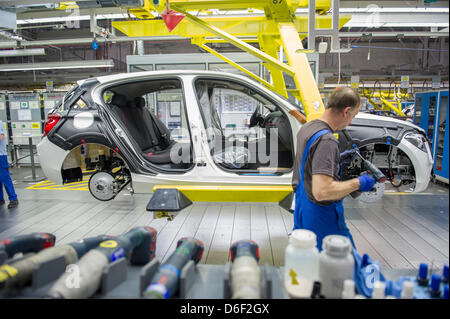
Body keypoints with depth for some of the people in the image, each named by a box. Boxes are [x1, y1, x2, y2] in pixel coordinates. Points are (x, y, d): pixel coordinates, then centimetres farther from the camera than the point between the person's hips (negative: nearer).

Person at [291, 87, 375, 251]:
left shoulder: (306, 128, 5)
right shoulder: (326, 140, -25)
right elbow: (322, 192, -32)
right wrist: (357, 183, -19)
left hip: (302, 212, 10)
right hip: (323, 219, -10)